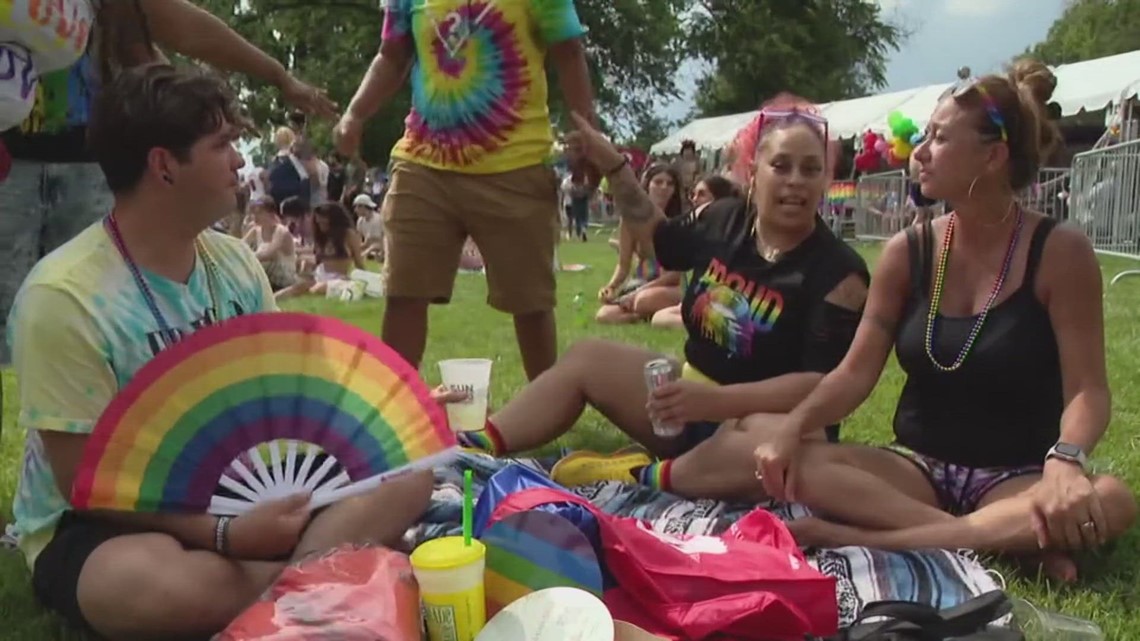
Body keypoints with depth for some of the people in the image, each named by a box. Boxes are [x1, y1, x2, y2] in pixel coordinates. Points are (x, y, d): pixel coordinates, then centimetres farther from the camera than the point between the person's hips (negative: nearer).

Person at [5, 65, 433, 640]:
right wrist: (224, 537, -29)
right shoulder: (63, 296, -21)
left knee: (406, 474, -11)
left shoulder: (235, 262, -1)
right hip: (97, 523, -5)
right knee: (157, 581, -42)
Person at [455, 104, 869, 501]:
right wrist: (612, 165, 12)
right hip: (693, 396, 7)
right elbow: (655, 232, 21)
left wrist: (715, 401, -35)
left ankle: (647, 478, -26)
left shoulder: (837, 273, -18)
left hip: (766, 414, -6)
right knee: (584, 358, 4)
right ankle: (477, 447, -8)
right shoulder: (725, 222, 0)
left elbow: (823, 383, -26)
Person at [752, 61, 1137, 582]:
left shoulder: (1060, 252, -9)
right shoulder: (907, 252, -1)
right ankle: (1010, 538, -26)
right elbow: (856, 371, -4)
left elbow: (1086, 389, -13)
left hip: (1016, 478, -2)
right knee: (793, 469, -24)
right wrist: (793, 425, -23)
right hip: (919, 467, 3)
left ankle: (864, 538, -33)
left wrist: (1065, 461, -35)